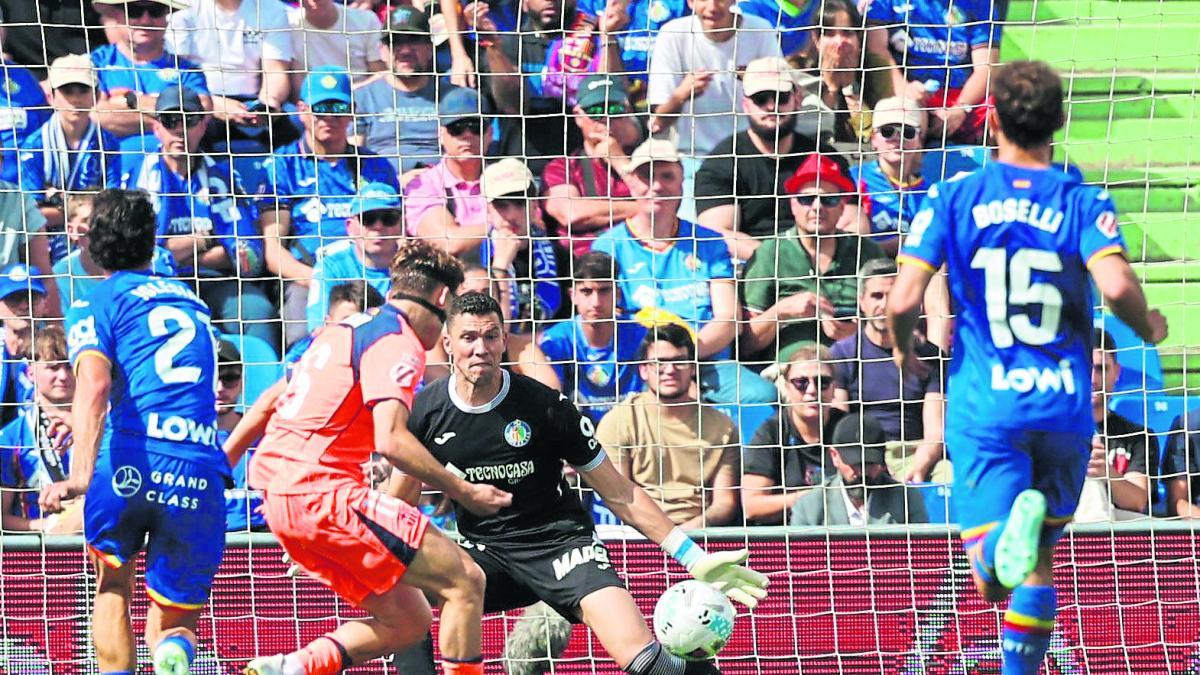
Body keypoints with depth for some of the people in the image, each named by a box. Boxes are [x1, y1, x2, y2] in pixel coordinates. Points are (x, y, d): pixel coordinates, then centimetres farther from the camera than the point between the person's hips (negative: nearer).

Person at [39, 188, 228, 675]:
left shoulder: (96, 303, 10)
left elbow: (94, 386, -9)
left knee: (113, 585, 24)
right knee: (172, 625, 15)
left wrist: (80, 475, -22)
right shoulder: (191, 302, 28)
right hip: (200, 472, 3)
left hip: (131, 458, -3)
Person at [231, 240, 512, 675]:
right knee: (464, 581, -8)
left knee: (408, 621, 11)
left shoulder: (345, 330, 21)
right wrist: (463, 492, -15)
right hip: (324, 494, -9)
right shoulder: (398, 342, -7)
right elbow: (390, 440, -21)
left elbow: (271, 403, 27)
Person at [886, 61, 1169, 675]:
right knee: (1039, 563, 22)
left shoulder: (952, 200, 1)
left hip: (984, 405, -1)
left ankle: (1009, 536, -41)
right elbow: (1117, 286, -18)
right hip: (1064, 405, 1)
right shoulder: (1083, 203, -1)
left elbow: (903, 302, -8)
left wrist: (902, 350, 14)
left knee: (991, 579, -8)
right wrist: (1148, 328, 4)